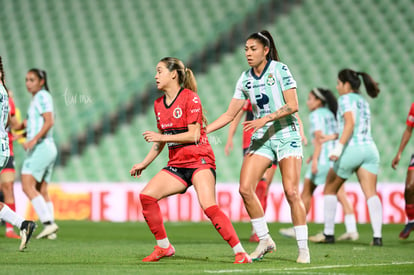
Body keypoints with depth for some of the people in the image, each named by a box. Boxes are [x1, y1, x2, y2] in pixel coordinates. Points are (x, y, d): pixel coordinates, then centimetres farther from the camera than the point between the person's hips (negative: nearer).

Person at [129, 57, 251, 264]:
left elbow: (194, 135, -15)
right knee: (146, 195, -10)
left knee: (209, 207, -23)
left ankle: (240, 253, -18)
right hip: (177, 164, 7)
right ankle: (163, 247, 3)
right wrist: (144, 163, 20)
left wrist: (161, 137, -17)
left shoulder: (190, 98, -9)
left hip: (199, 160, -7)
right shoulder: (159, 104, 13)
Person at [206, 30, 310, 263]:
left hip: (287, 135, -5)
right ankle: (265, 240, 5)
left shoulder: (280, 70, -8)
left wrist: (266, 118, -25)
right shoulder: (246, 78, 7)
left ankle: (303, 248, -5)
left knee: (291, 192, -14)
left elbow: (293, 105, -15)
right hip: (261, 138, 5)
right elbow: (230, 114, 10)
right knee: (245, 188, -10)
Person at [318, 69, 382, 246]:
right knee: (370, 193, -4)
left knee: (330, 190, 12)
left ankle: (328, 233, 13)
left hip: (351, 149, -6)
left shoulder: (346, 99, -1)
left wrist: (339, 147, -25)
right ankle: (377, 236, -19)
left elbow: (350, 123, -17)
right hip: (369, 147, 6)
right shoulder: (363, 101, 23)